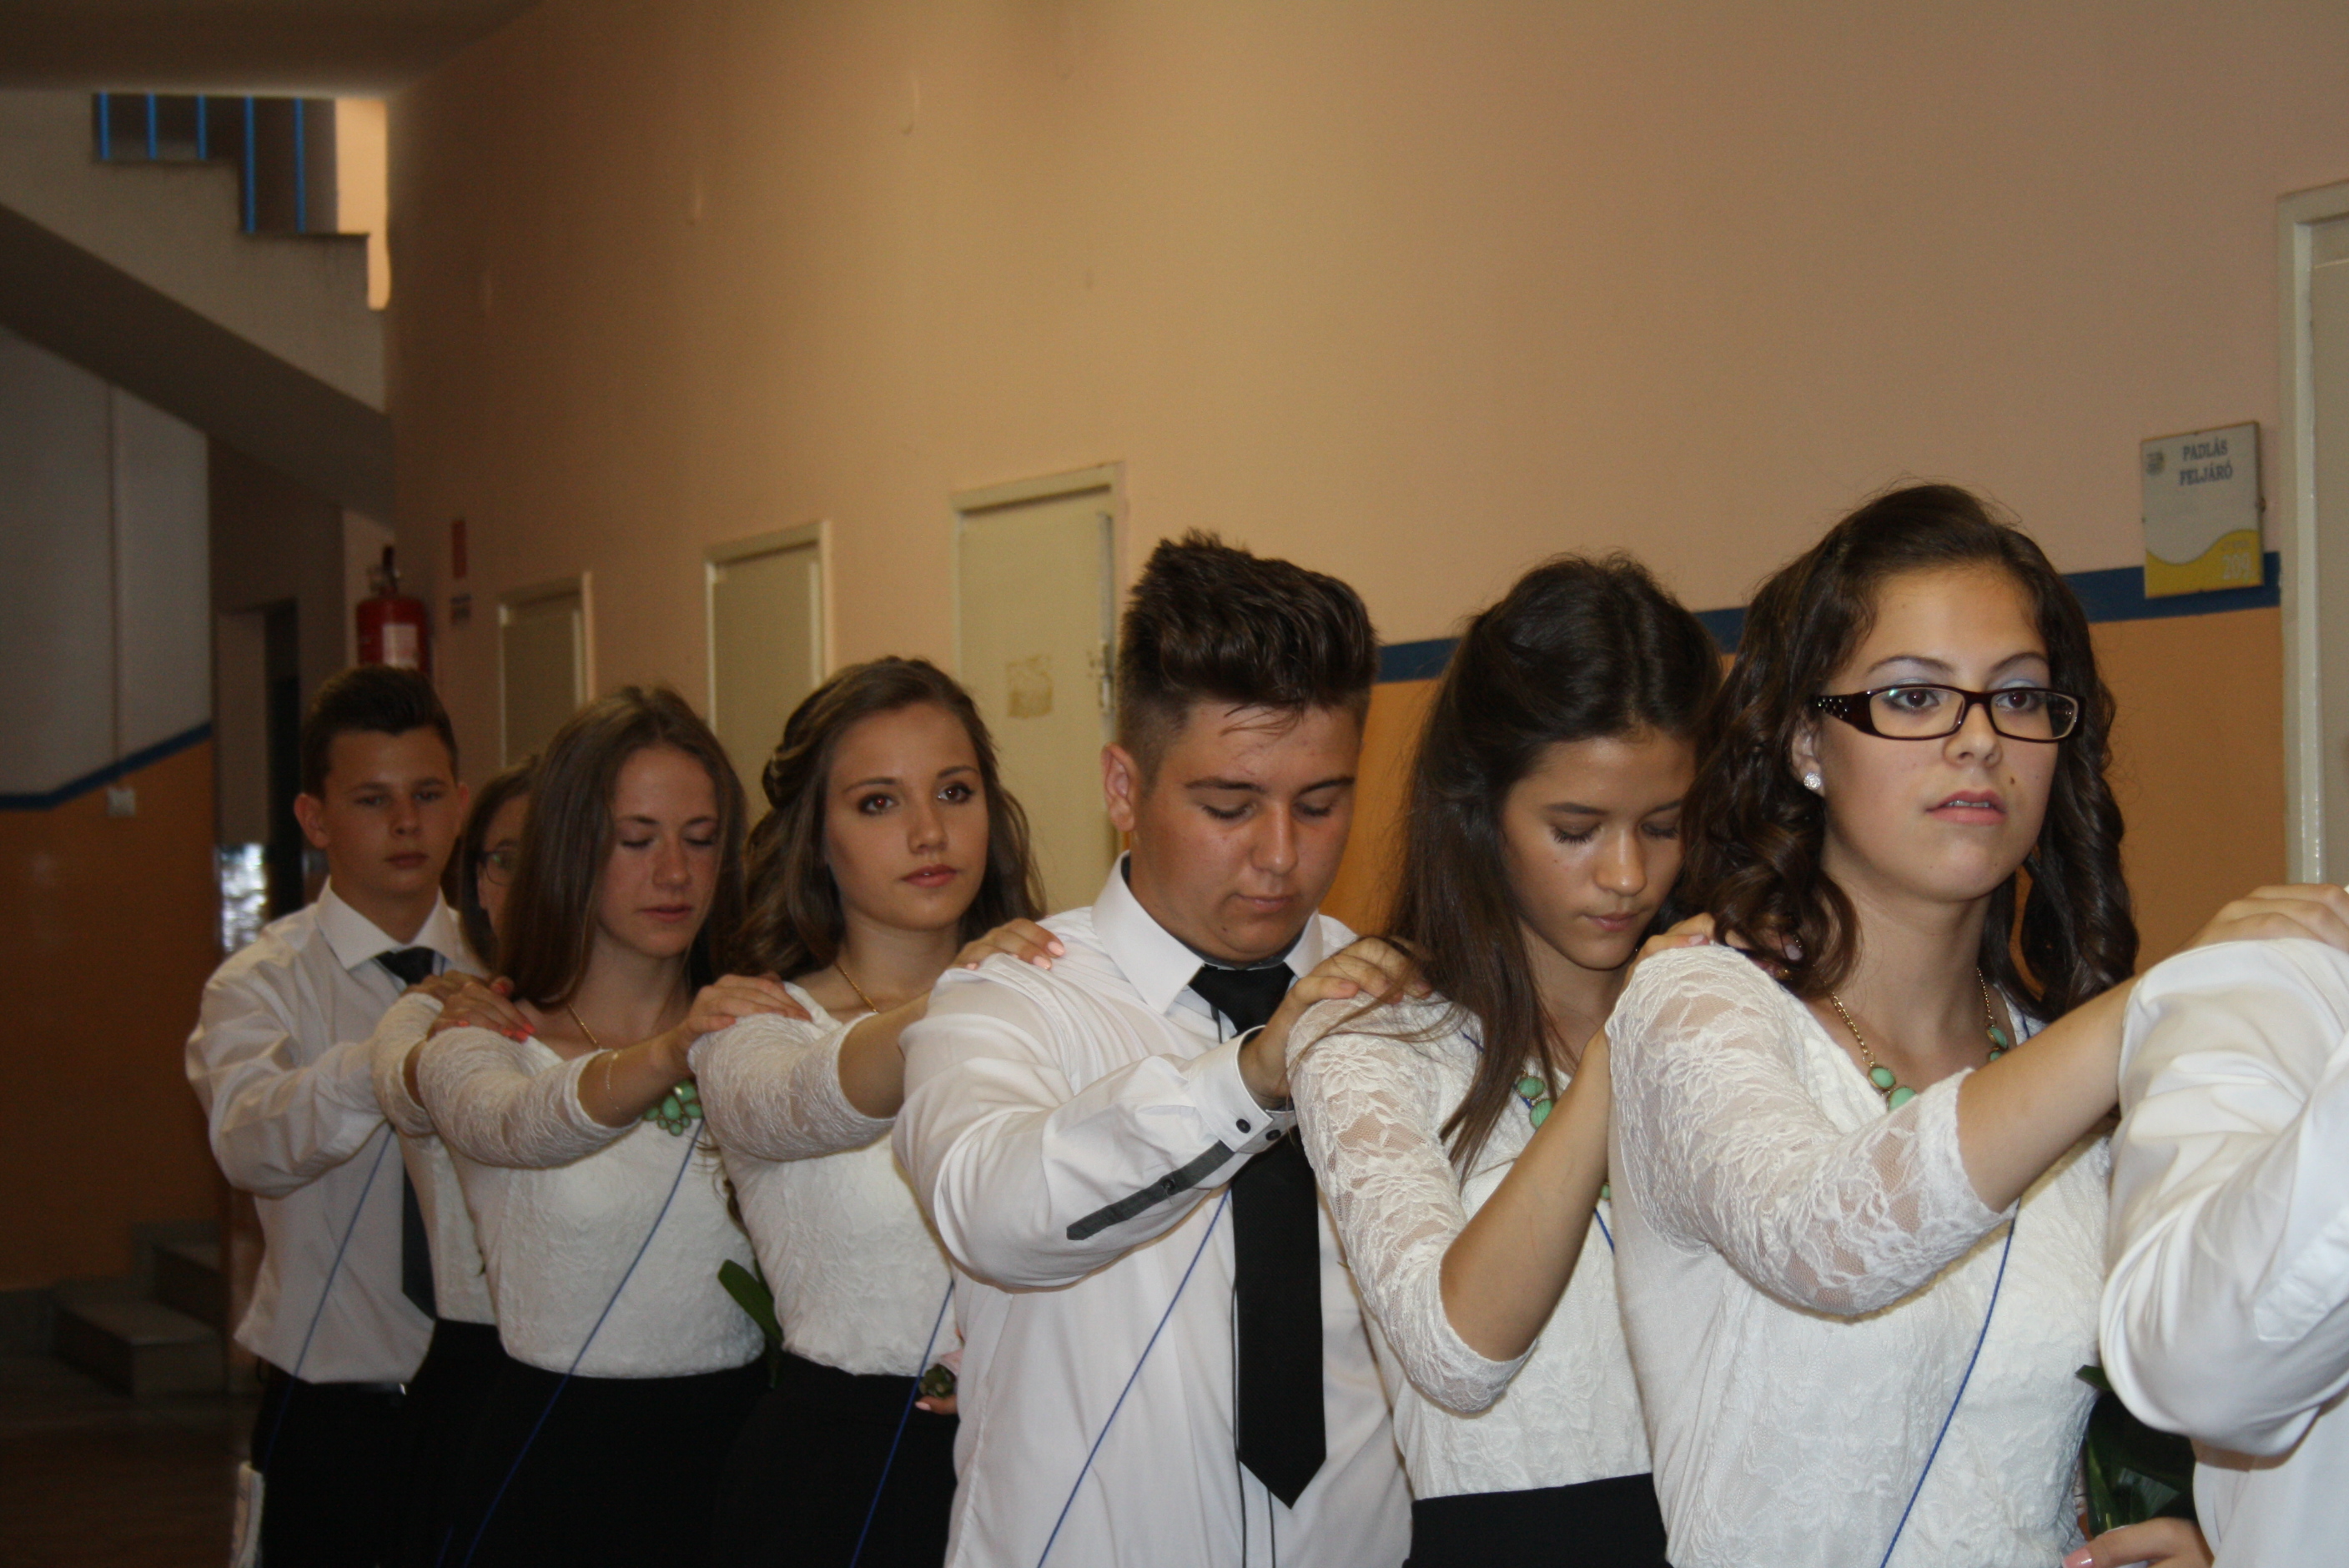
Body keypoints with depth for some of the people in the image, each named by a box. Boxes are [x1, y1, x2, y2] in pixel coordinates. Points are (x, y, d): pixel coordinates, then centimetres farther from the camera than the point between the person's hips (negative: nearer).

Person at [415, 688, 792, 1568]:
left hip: (739, 1457, 3)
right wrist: (669, 1057, -43)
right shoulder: (478, 1046, -1)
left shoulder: (747, 1031, 11)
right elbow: (518, 1127, -24)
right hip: (553, 1470, -3)